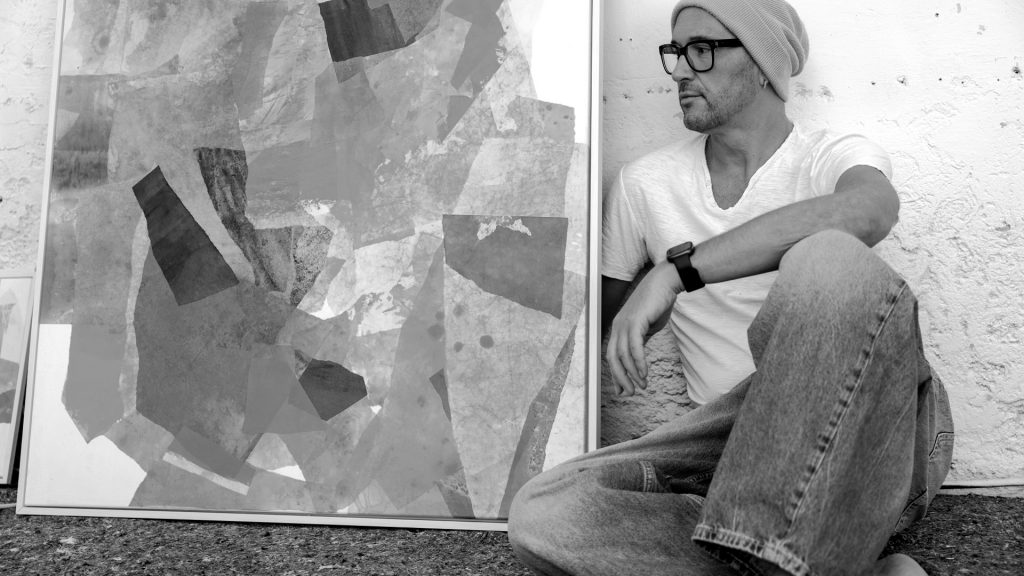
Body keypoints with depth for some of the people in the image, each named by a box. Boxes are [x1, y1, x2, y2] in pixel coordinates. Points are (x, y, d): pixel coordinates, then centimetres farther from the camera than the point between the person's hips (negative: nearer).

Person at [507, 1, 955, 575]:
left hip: (881, 434, -3)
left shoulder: (836, 155, 1)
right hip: (746, 451, 4)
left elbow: (869, 210, -25)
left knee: (828, 260, -33)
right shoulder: (644, 183, 12)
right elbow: (591, 316, 20)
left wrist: (678, 268, -29)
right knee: (541, 515, -22)